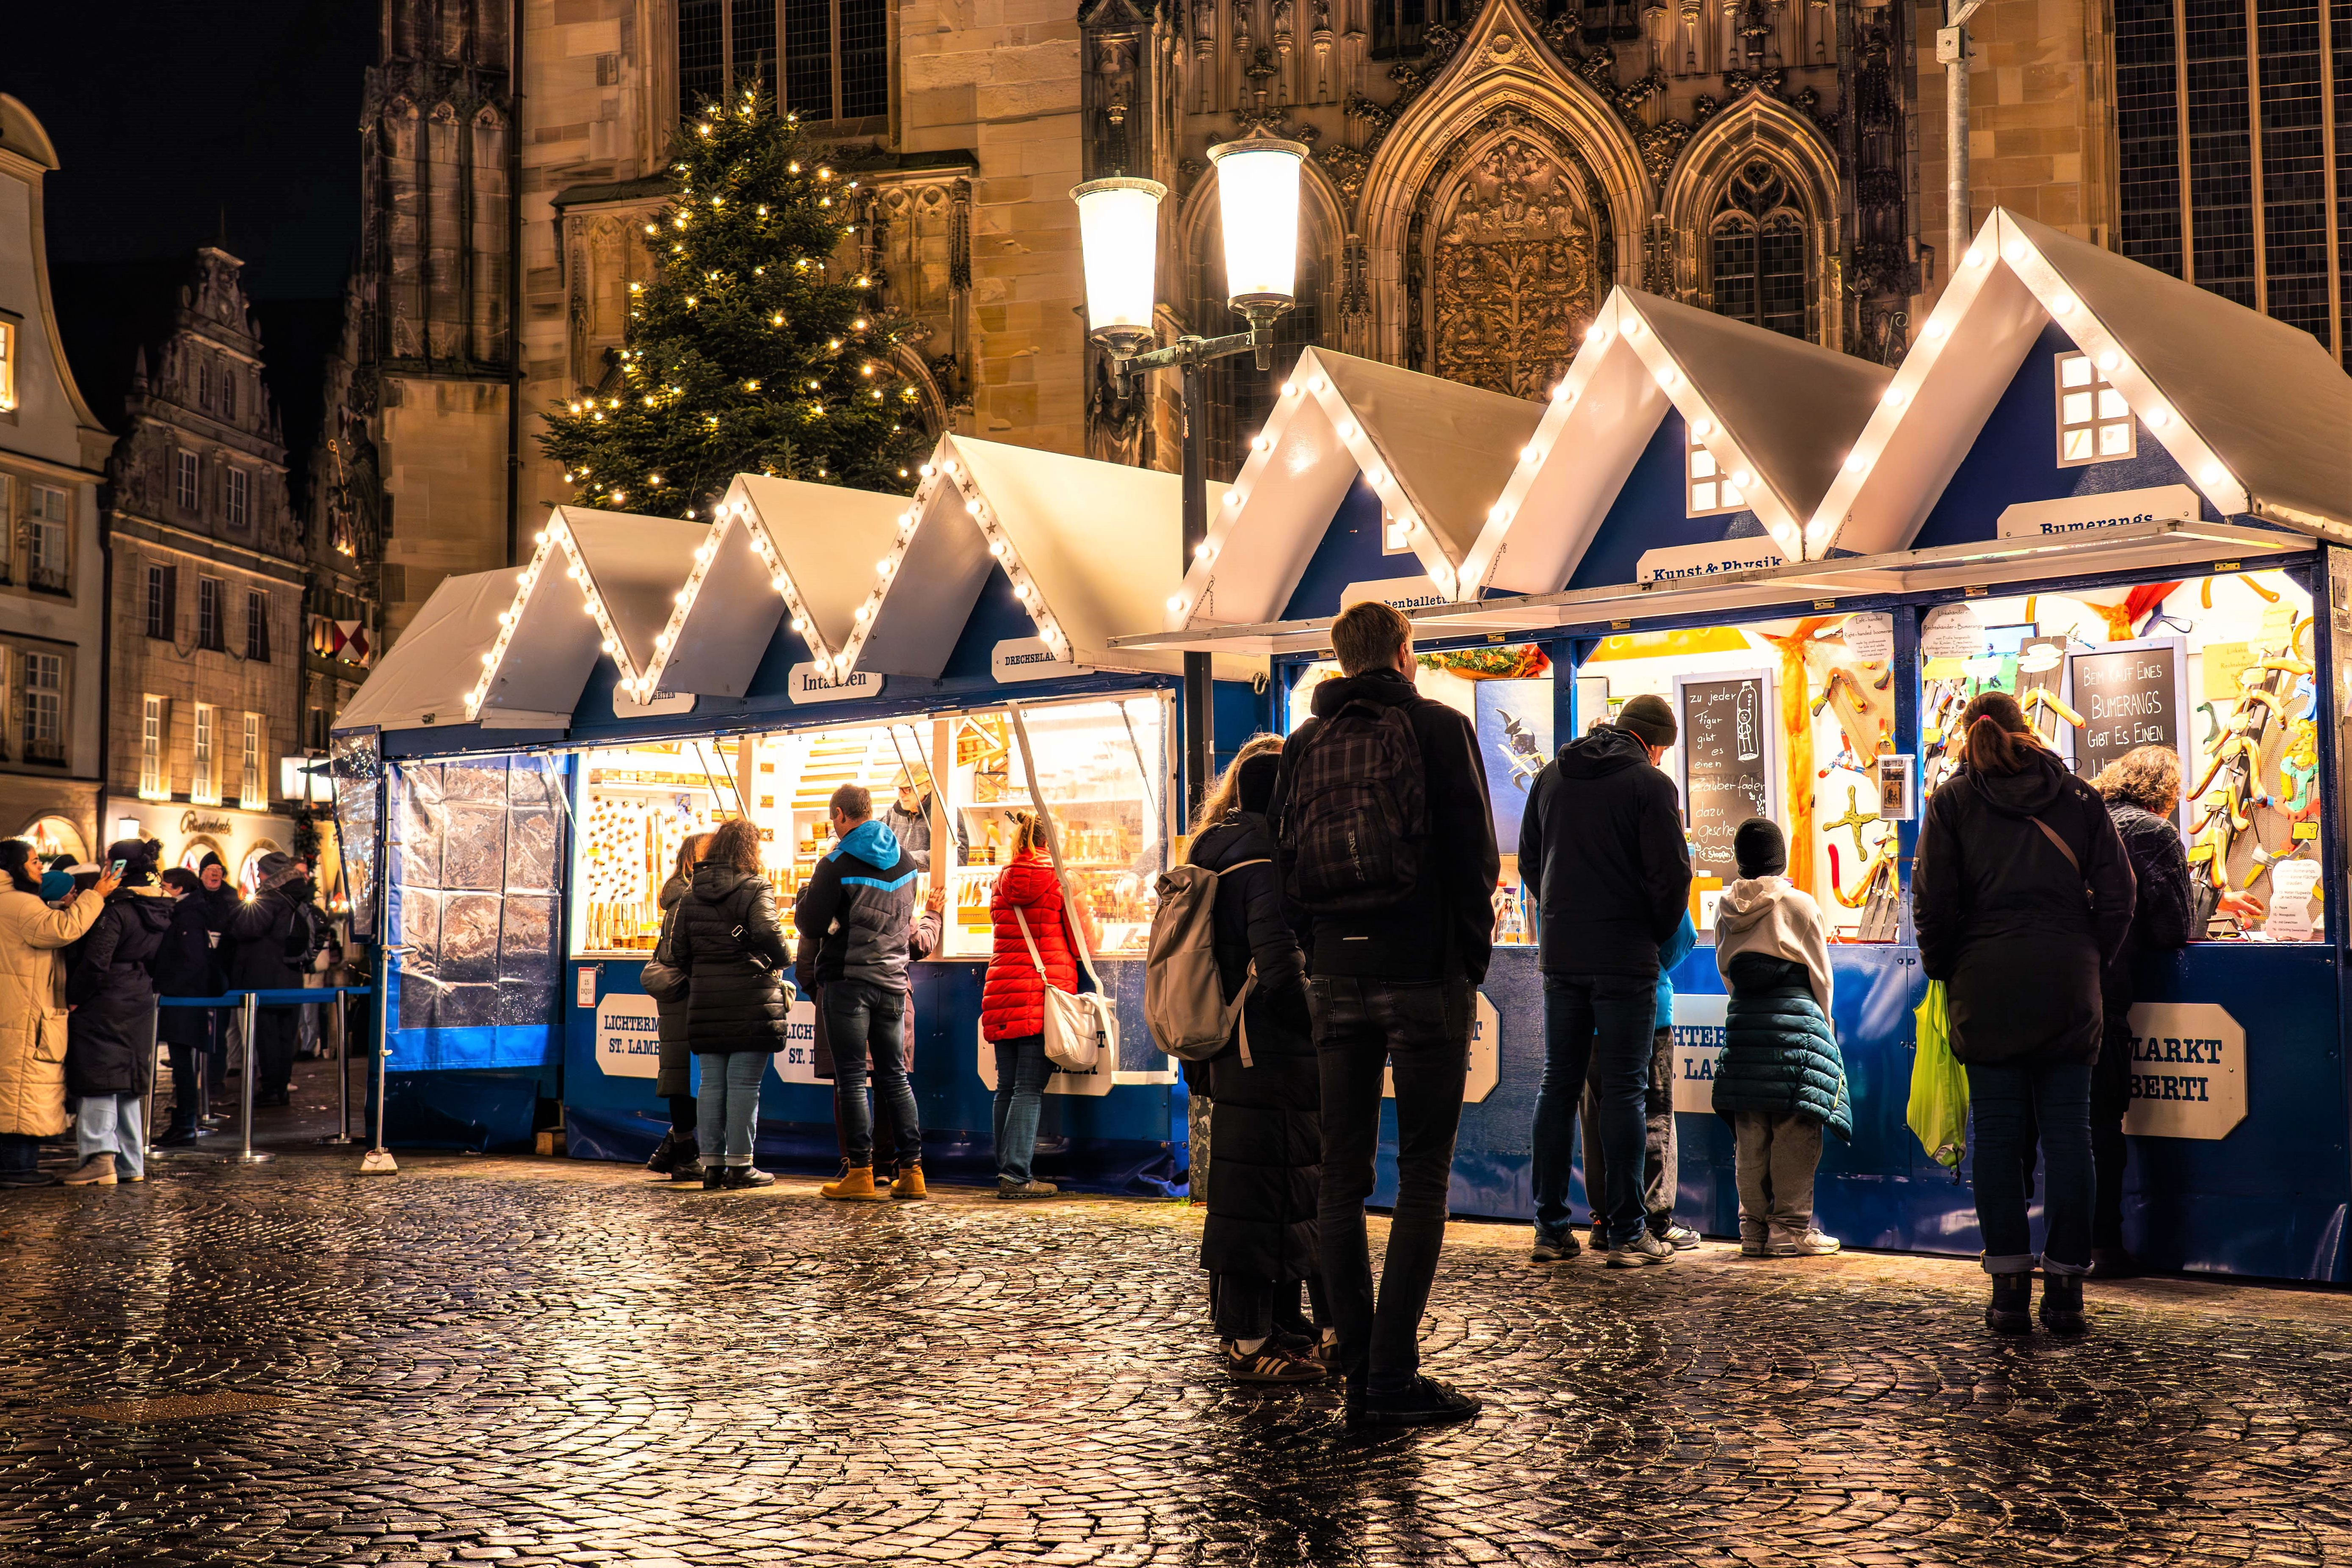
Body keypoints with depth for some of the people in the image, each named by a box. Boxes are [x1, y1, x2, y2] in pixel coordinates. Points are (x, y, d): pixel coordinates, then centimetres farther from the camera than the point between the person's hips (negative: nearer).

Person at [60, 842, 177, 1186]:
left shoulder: (115, 910, -17)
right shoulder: (159, 911, 8)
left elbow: (95, 963, -19)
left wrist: (74, 999, -9)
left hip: (104, 1005, -8)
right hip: (139, 1005, 8)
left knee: (99, 1080, -5)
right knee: (129, 1083, 13)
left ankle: (101, 1157, -11)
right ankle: (131, 1161, 16)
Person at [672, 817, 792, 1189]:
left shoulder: (691, 895, 10)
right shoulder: (757, 888, -7)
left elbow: (678, 952, 8)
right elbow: (767, 934, -22)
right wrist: (783, 961, -4)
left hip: (705, 1001, 5)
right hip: (750, 1001, -5)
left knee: (711, 1084, 9)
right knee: (744, 1084, -1)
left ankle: (712, 1164, 11)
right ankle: (740, 1165, 1)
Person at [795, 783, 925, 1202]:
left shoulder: (837, 865, -11)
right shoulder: (905, 862, 9)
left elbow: (811, 925, -8)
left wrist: (803, 897, 10)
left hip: (848, 981, -5)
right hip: (893, 980, 6)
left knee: (851, 1078, -2)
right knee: (895, 1076, 11)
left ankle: (861, 1172, -3)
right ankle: (911, 1170, 9)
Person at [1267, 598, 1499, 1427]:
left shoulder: (1303, 744, 11)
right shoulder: (1438, 728, -1)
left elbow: (1285, 861, 10)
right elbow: (1474, 856, -5)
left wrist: (1323, 956, 14)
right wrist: (1471, 962, 4)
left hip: (1335, 980, 4)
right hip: (1423, 975, -4)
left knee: (1342, 1177, 8)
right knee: (1423, 1178, -1)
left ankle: (1359, 1371, 11)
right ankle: (1394, 1378, -5)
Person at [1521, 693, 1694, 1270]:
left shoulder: (1550, 777, 10)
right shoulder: (1651, 784, -8)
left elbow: (1529, 862, 16)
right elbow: (1672, 875, -11)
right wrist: (1659, 936, 5)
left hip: (1560, 955, 5)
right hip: (1627, 957, -5)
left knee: (1558, 1085, 10)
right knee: (1625, 1091, -1)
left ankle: (1549, 1227, 12)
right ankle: (1626, 1232, 0)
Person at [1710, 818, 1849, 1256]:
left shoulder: (1726, 907, 6)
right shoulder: (1800, 904, -4)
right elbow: (1820, 975, 2)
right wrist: (1823, 1024, 14)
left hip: (1741, 1021, 4)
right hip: (1796, 1019, -4)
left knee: (1750, 1134, 8)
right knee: (1794, 1131, 0)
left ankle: (1753, 1227, 11)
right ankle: (1791, 1227, 1)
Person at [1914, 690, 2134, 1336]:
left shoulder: (1953, 800, 2)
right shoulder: (2079, 796, 8)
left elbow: (1933, 900, -4)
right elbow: (2117, 894, 4)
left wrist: (1943, 967, 9)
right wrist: (2092, 959, 15)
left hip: (1986, 984, -1)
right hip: (2068, 983, 1)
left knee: (1996, 1131, 3)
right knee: (2067, 1131, 4)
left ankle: (2010, 1286, 2)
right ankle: (2065, 1289, 5)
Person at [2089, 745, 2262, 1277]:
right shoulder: (2155, 832, 0)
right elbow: (2176, 929, -2)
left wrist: (2211, 897, 44)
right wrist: (2210, 894, 19)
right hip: (2099, 986, -6)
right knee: (2103, 1118, 3)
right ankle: (2103, 1247, 8)